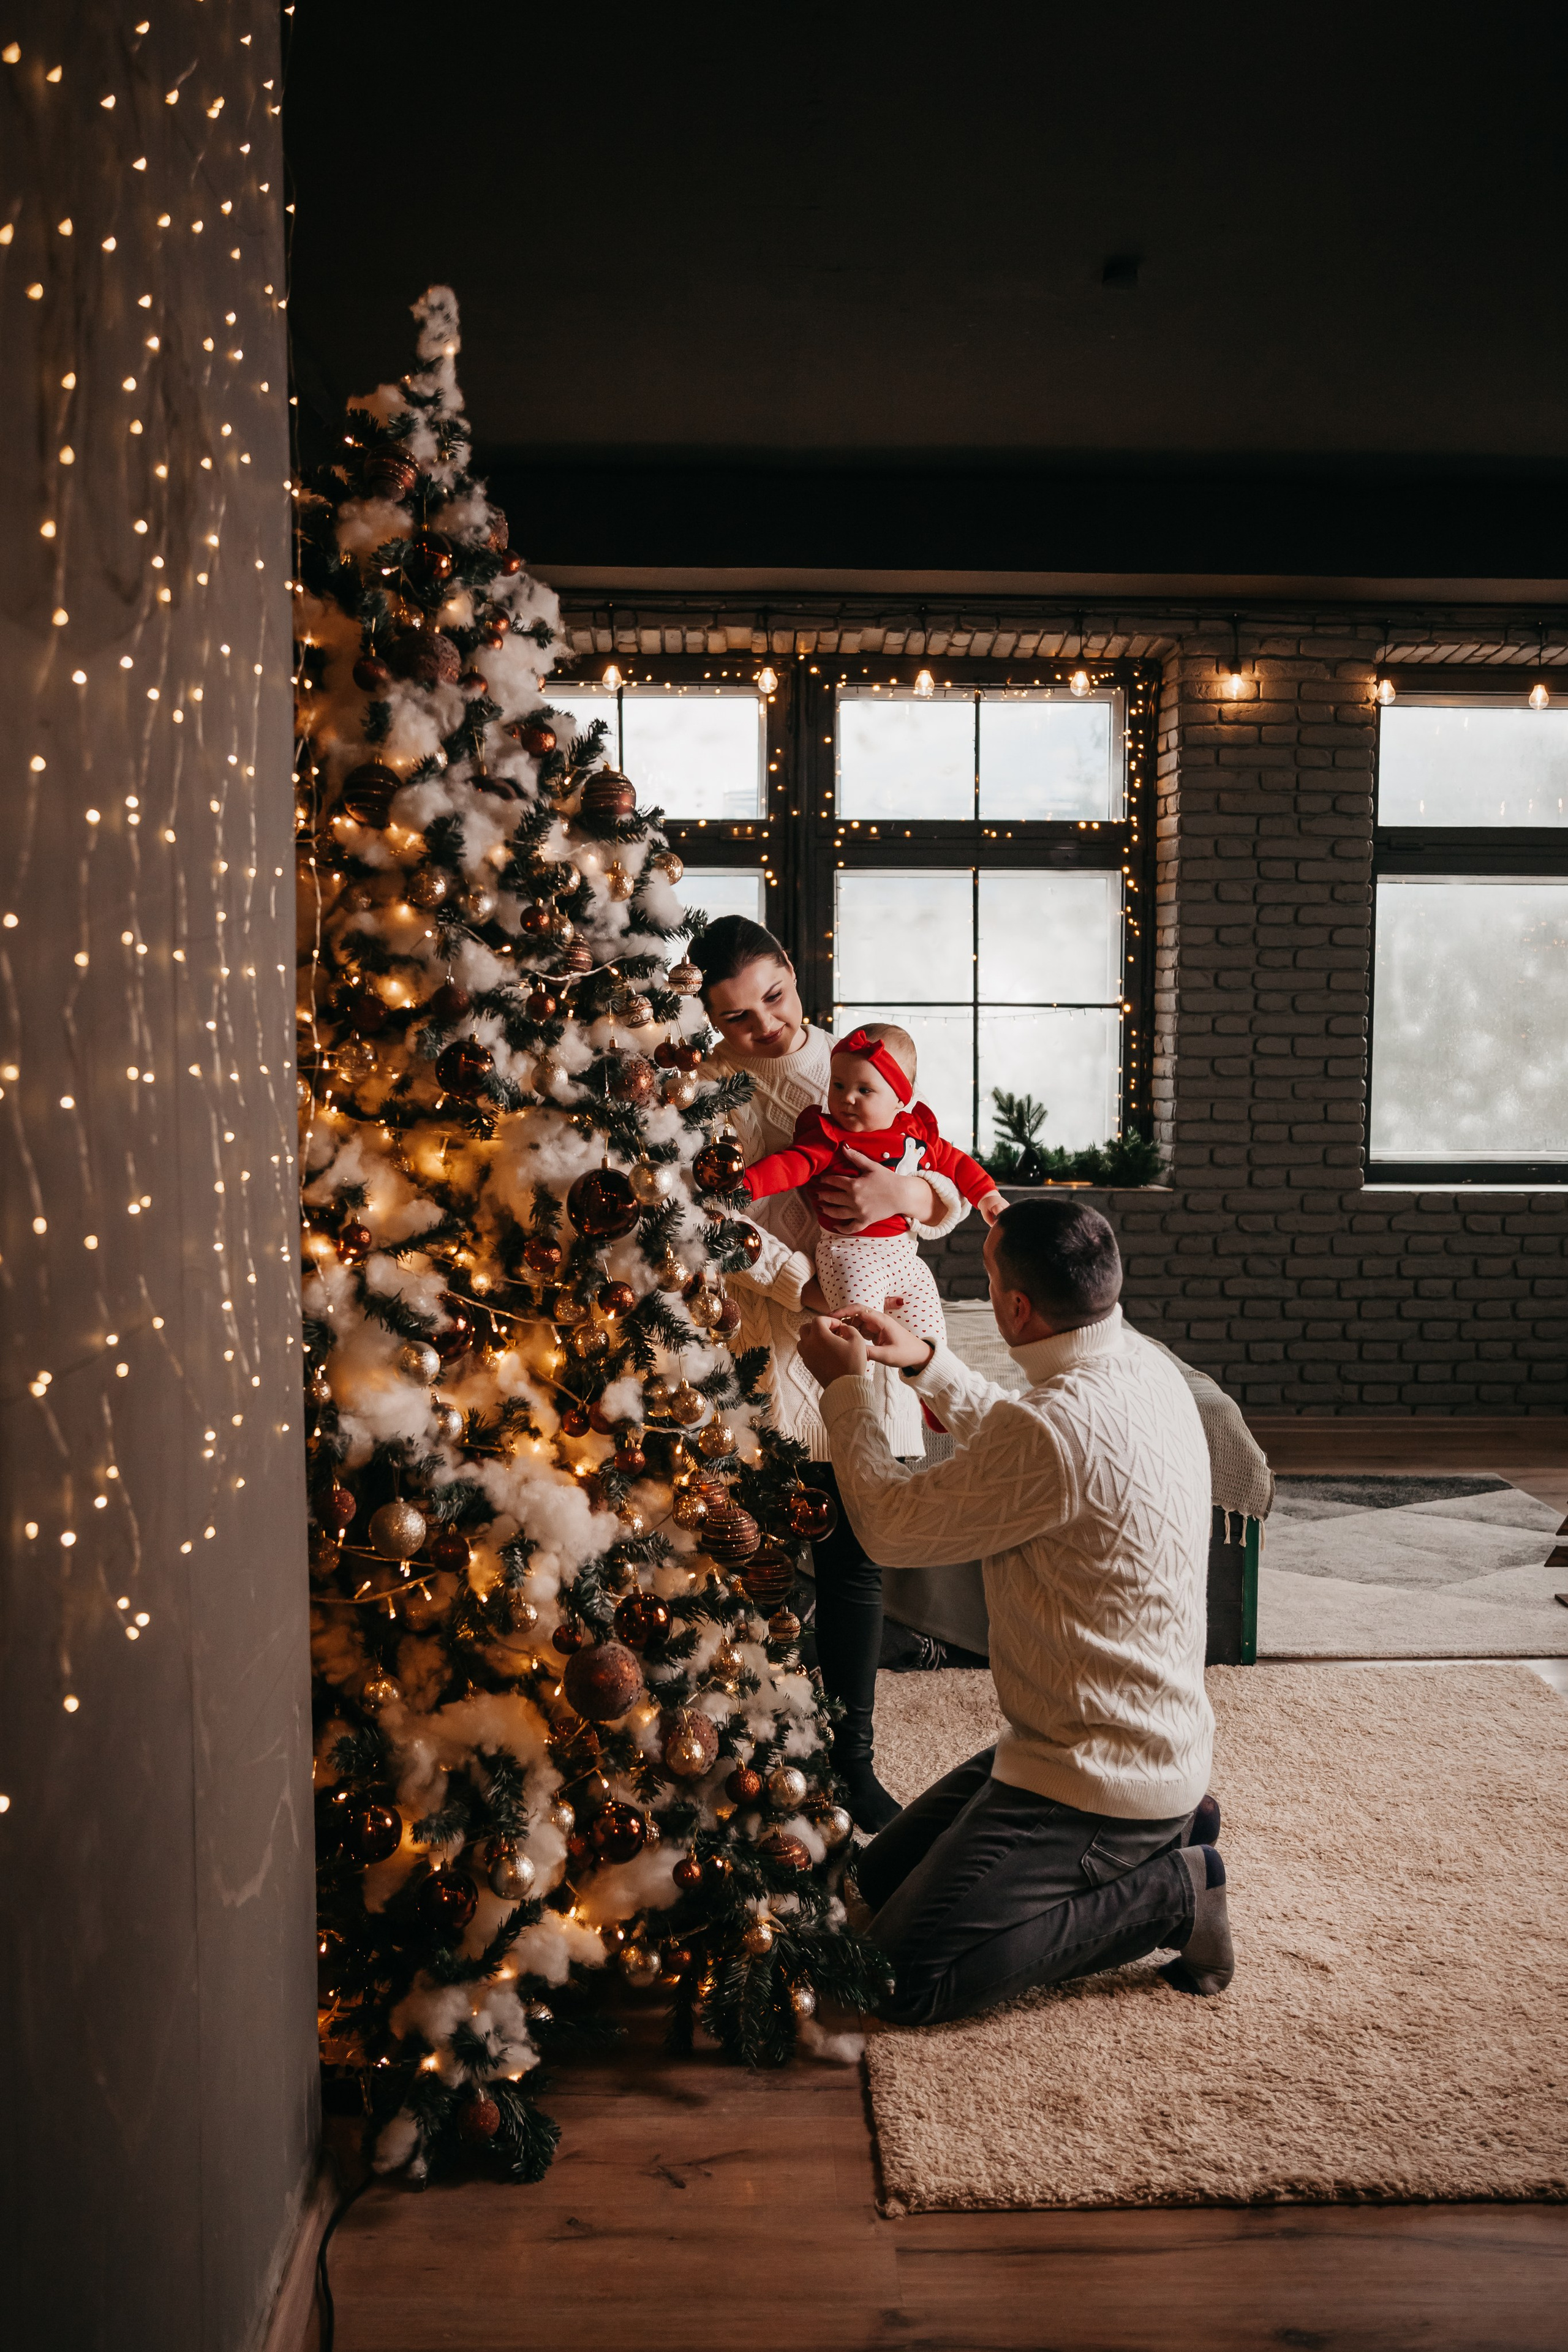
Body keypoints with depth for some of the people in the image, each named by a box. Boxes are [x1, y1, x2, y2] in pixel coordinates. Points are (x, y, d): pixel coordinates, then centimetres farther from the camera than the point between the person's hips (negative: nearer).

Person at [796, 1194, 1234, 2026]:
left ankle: (1171, 1893, 0)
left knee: (905, 1979, -6)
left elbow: (895, 1528, -17)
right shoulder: (1144, 1365, -1)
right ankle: (1159, 1835, 16)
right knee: (874, 1885, 19)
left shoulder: (1063, 1425, -32)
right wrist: (926, 1365, 14)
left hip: (1103, 1772, -10)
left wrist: (847, 1388, -5)